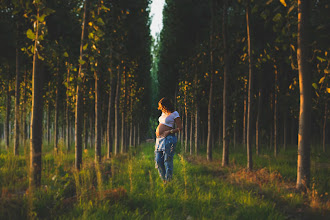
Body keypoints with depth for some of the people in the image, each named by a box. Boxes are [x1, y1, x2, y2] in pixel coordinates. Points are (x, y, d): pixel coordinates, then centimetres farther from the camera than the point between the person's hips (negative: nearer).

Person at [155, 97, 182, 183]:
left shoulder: (174, 114, -4)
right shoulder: (164, 113, 17)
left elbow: (180, 128, -7)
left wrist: (169, 131, -17)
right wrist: (158, 131, 15)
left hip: (168, 139, -8)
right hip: (159, 139, 8)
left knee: (167, 161, -7)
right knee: (158, 161, 3)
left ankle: (168, 181, -1)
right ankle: (163, 180, 13)